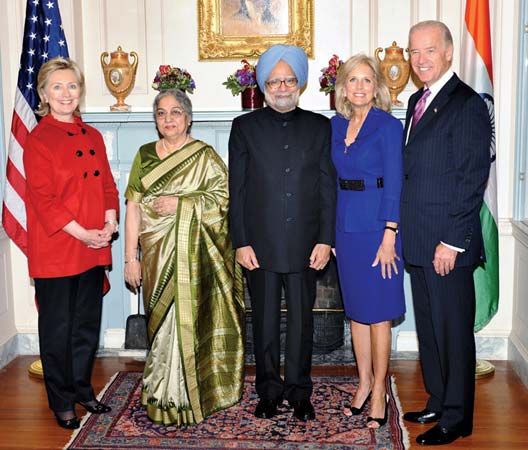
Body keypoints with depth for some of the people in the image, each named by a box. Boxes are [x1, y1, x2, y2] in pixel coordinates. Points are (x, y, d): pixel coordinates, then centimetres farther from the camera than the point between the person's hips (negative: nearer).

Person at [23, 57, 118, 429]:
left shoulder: (93, 137, 11)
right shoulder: (38, 140, -8)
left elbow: (107, 185, 12)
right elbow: (43, 199, -14)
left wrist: (110, 224, -5)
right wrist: (81, 233, -17)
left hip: (94, 249, 6)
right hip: (55, 250, -6)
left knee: (88, 324, 15)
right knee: (58, 328, 6)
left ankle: (83, 389, 31)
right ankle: (62, 402, 21)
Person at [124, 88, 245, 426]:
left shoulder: (204, 155, 1)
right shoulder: (145, 155, 10)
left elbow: (225, 196, -6)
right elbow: (134, 207, 6)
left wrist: (182, 204, -14)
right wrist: (131, 257, 1)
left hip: (194, 254, -3)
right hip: (158, 254, 3)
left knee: (189, 318, -3)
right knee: (164, 320, 6)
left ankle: (181, 398, 10)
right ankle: (165, 395, 19)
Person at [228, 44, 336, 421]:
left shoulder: (319, 126, 7)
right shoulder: (245, 127, 5)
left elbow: (328, 186, 4)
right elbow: (237, 190, 2)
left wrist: (325, 239, -3)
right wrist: (241, 242, -4)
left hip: (305, 244, 1)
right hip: (261, 244, 0)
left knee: (302, 319, 8)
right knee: (265, 320, 9)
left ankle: (299, 391, 22)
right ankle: (269, 390, 23)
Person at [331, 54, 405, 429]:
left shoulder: (388, 126, -8)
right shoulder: (336, 125, 9)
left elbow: (394, 185, -11)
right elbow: (334, 179, 11)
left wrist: (389, 238, -15)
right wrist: (329, 231, 9)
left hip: (377, 226, -6)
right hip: (345, 226, 6)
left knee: (378, 313, 2)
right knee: (356, 309, 13)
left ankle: (379, 391, 14)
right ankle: (364, 382, 26)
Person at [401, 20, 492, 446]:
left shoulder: (467, 104, -12)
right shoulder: (418, 100, 14)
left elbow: (472, 179, -16)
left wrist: (451, 241, -18)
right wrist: (404, 232, 12)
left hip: (447, 243, -8)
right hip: (419, 242, 8)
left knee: (453, 330, 4)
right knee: (429, 326, 17)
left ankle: (457, 418, 18)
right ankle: (438, 403, 32)